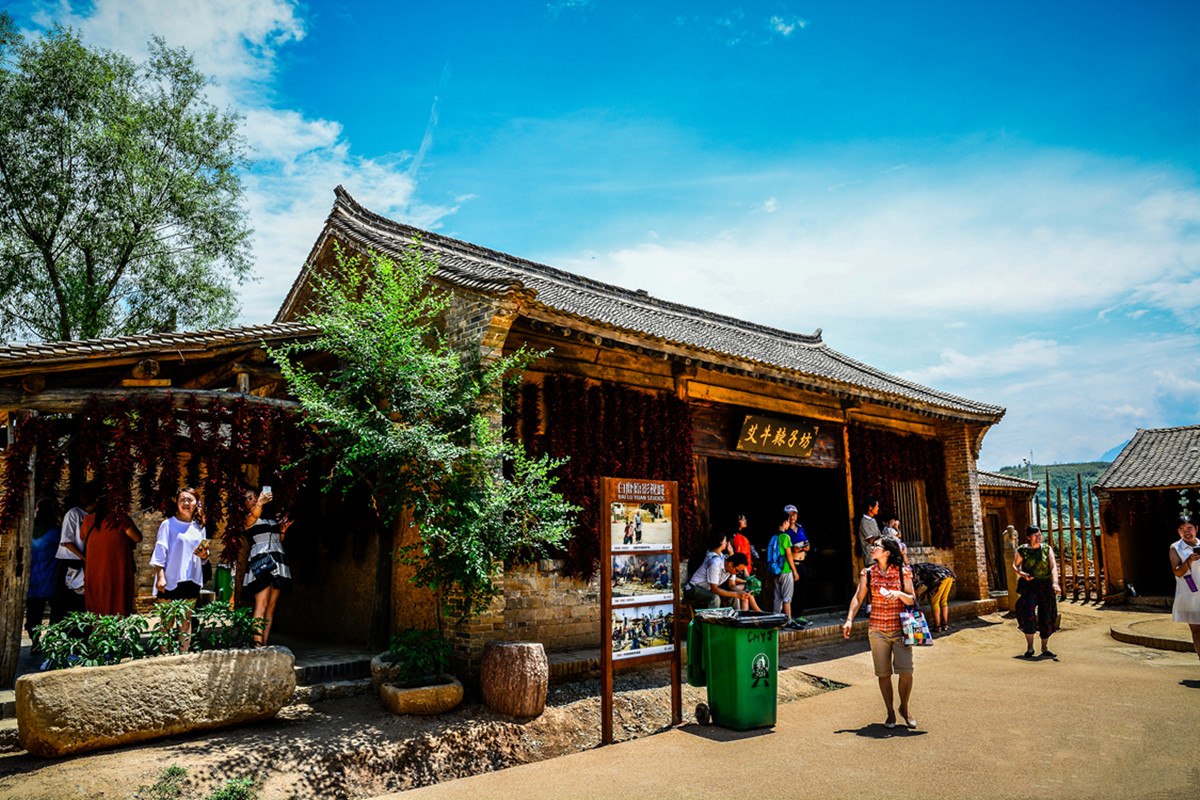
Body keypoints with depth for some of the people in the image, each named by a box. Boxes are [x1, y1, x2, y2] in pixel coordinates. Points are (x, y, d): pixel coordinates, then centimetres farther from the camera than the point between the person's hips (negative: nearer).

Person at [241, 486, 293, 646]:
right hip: (260, 562, -6)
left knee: (271, 606, 2)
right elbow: (253, 516, -23)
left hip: (277, 563, 6)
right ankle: (257, 646, -18)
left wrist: (283, 531, 9)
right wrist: (260, 504, -43)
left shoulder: (272, 517, 23)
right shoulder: (247, 519, 5)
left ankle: (264, 645, 3)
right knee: (261, 605, -15)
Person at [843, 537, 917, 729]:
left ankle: (904, 707, 18)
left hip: (900, 629, -1)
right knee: (883, 674, 5)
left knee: (906, 671, -9)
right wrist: (849, 619, -11)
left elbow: (912, 600, 0)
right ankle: (890, 713, 22)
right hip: (877, 630, 2)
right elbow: (858, 597, 0)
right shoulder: (867, 573, 4)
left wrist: (899, 594, -20)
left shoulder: (903, 572, -1)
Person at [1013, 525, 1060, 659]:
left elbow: (1053, 567, -6)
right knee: (1028, 614, -16)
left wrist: (1055, 582, -22)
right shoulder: (1022, 550, -1)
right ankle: (1029, 647, -3)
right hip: (1028, 586, -2)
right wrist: (1022, 574, -14)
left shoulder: (1047, 549, 3)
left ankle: (1045, 648, 19)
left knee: (1046, 616, 3)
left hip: (1046, 586, 2)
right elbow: (1015, 565, 8)